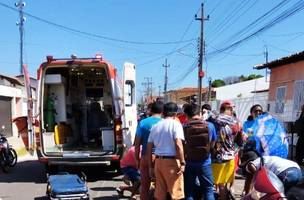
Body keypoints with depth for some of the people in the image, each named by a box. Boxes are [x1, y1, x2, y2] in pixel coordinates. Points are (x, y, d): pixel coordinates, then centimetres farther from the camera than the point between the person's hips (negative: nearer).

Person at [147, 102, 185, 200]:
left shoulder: (155, 126, 11)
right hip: (172, 161, -5)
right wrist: (182, 163, -12)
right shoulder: (175, 124, -4)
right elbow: (178, 145, -16)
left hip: (158, 161, 6)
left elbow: (149, 148, 12)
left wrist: (151, 166, 17)